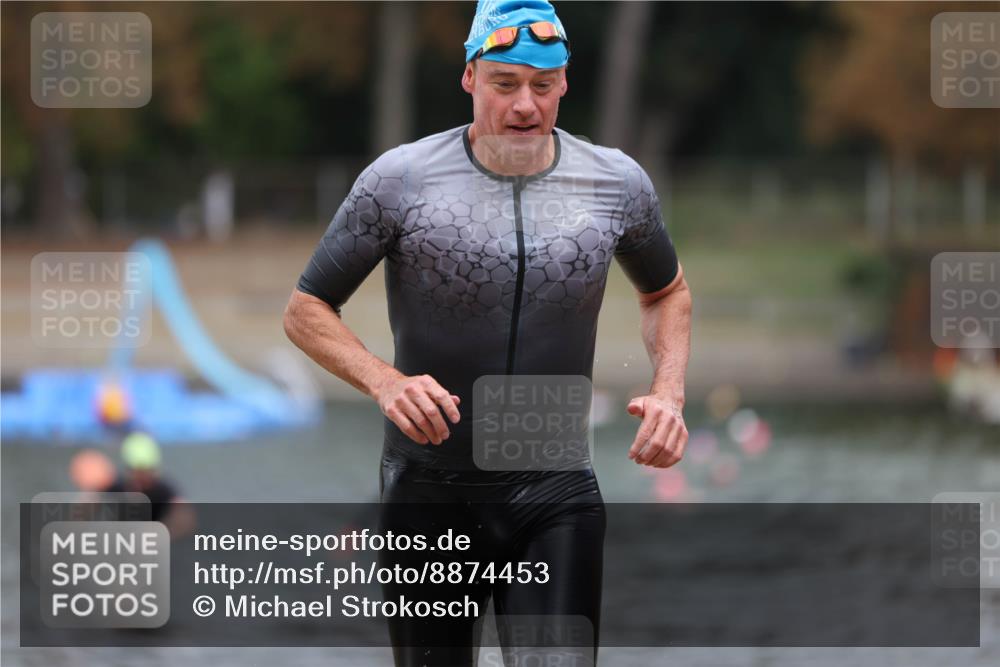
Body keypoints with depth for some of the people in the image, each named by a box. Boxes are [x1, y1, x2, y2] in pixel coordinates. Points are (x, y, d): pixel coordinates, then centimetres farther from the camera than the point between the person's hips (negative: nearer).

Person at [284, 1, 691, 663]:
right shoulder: (400, 179, -7)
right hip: (428, 494, 0)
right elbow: (306, 309, 0)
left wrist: (669, 393, 1)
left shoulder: (619, 185, 0)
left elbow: (665, 290, 20)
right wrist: (385, 382, -18)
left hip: (557, 495, 0)